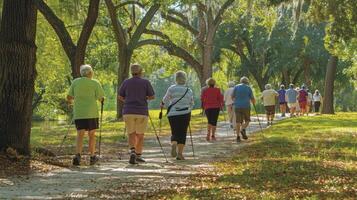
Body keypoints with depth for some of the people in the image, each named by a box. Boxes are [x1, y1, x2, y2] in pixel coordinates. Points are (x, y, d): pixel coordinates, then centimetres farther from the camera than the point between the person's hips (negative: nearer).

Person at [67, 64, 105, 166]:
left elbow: (69, 97, 10)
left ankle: (77, 155, -20)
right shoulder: (95, 83, -1)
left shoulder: (75, 82, 7)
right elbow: (101, 98, -4)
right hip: (92, 113, -2)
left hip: (78, 113, 2)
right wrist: (102, 100, 19)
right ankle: (92, 157, 19)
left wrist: (71, 101, 32)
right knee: (92, 135, 12)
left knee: (80, 135, 1)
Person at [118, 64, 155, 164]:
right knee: (140, 134, 12)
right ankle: (138, 155, 13)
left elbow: (120, 97, 8)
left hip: (128, 112, 1)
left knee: (131, 134, 8)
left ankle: (132, 151, -15)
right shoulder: (145, 82, -2)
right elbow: (152, 97, 0)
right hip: (142, 112, -1)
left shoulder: (126, 82, 3)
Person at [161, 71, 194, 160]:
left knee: (174, 133, 8)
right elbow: (191, 104, 11)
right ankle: (180, 153, 1)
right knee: (182, 133, 7)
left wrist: (162, 104, 25)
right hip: (185, 114, 1)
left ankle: (173, 144, -22)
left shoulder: (171, 88, -3)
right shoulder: (189, 91, 4)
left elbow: (165, 99, 4)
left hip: (172, 114, 0)